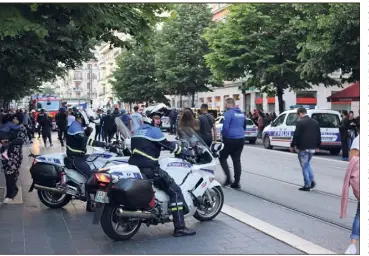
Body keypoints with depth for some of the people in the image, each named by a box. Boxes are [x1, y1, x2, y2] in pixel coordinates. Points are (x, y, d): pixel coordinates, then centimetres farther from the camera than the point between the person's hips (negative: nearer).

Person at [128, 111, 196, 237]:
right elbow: (168, 145, -6)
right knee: (175, 191, -7)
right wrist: (184, 152, 7)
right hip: (149, 168, -9)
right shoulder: (154, 130, -6)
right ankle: (180, 227, -12)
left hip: (135, 167, 9)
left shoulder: (139, 130, 21)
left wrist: (174, 147, 32)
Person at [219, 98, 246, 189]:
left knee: (222, 158, 7)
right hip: (241, 140, 7)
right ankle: (236, 182, 7)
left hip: (230, 140, -7)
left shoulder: (229, 113, -12)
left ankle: (228, 178, -5)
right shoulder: (241, 113, 13)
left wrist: (223, 136, 2)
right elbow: (244, 126, 23)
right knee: (237, 160, 9)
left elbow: (225, 127, -15)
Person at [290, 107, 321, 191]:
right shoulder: (315, 122, 10)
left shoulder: (300, 123, -13)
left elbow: (296, 136, -15)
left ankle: (307, 185, 4)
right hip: (312, 148, 7)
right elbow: (319, 135, 15)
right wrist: (317, 146, 23)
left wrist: (292, 146, -4)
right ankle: (312, 180, 13)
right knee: (307, 164, 23)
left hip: (303, 148, -7)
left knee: (304, 166, 1)